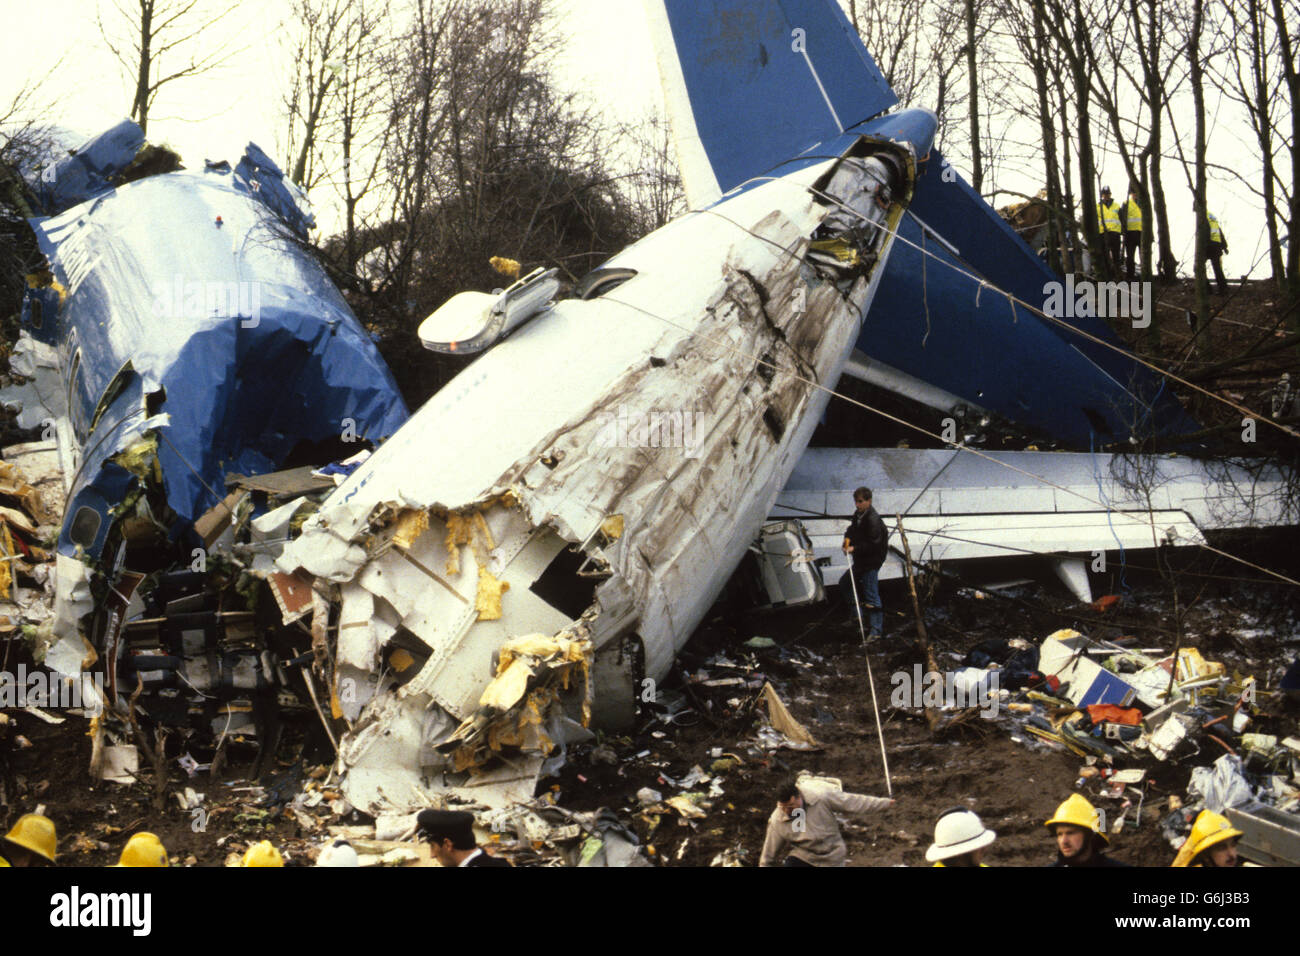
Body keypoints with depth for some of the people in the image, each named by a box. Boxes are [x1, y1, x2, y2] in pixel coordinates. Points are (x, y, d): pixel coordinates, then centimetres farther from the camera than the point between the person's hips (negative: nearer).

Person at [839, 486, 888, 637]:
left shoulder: (873, 519, -21)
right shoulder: (857, 515, 6)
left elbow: (874, 544, -24)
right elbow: (852, 529, 21)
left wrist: (855, 548, -23)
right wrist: (847, 539, 0)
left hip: (871, 562, -10)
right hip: (860, 561, 10)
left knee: (871, 596, -8)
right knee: (845, 583, 22)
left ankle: (876, 629, -2)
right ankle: (855, 616, 31)